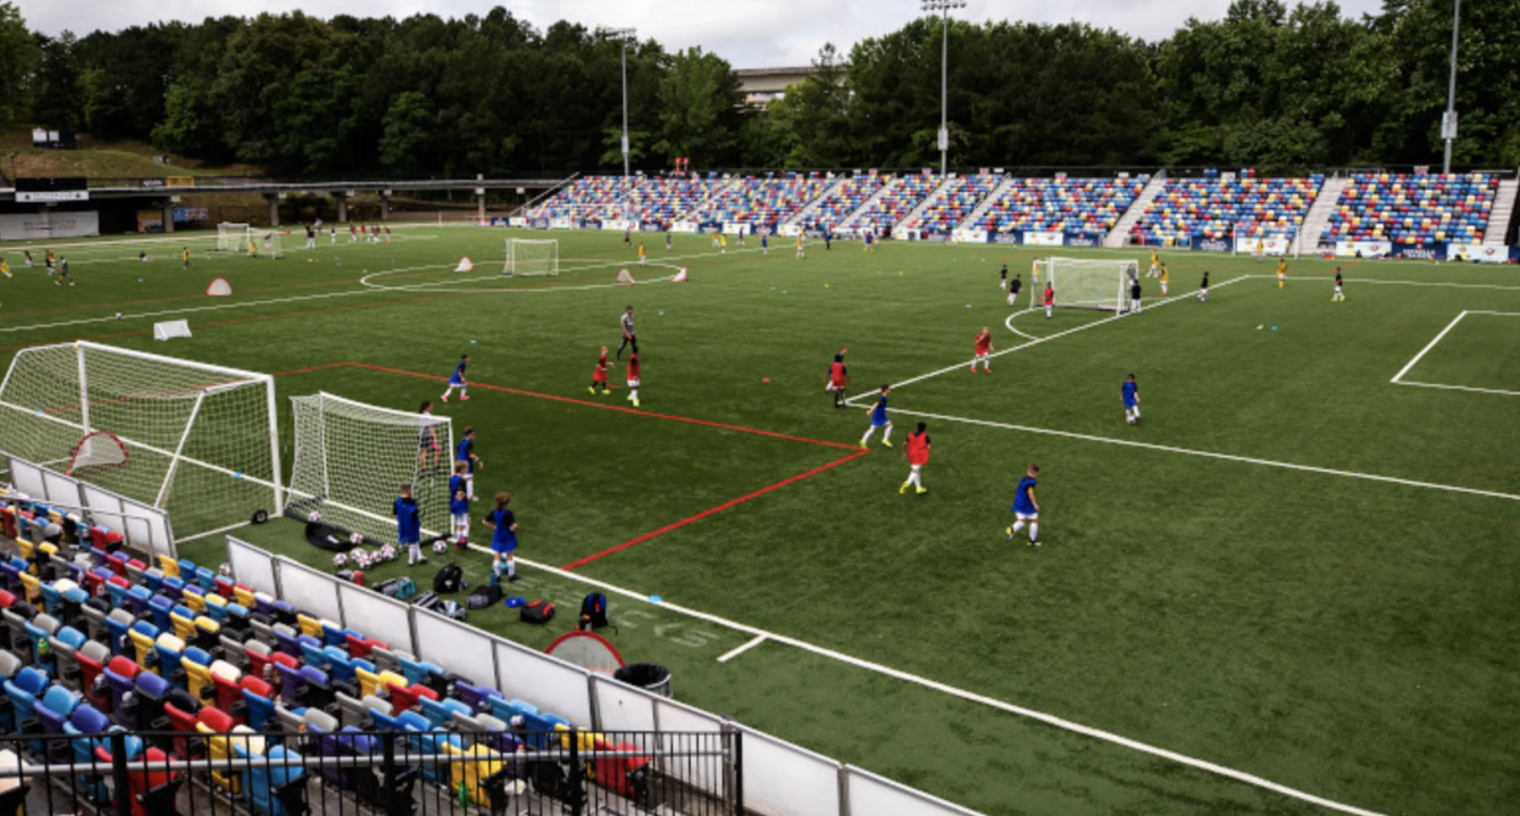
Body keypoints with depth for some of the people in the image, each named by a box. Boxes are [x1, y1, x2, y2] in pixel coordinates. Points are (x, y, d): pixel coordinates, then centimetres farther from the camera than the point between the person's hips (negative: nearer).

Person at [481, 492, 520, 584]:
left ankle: (497, 576, 17)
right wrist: (512, 528, -10)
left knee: (497, 557, 12)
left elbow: (485, 522, 0)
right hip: (508, 538, -4)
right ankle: (511, 575, 21)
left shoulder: (494, 512, -8)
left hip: (497, 537, 4)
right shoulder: (508, 513, -24)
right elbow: (514, 525, -30)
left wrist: (494, 526, 2)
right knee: (509, 557, 12)